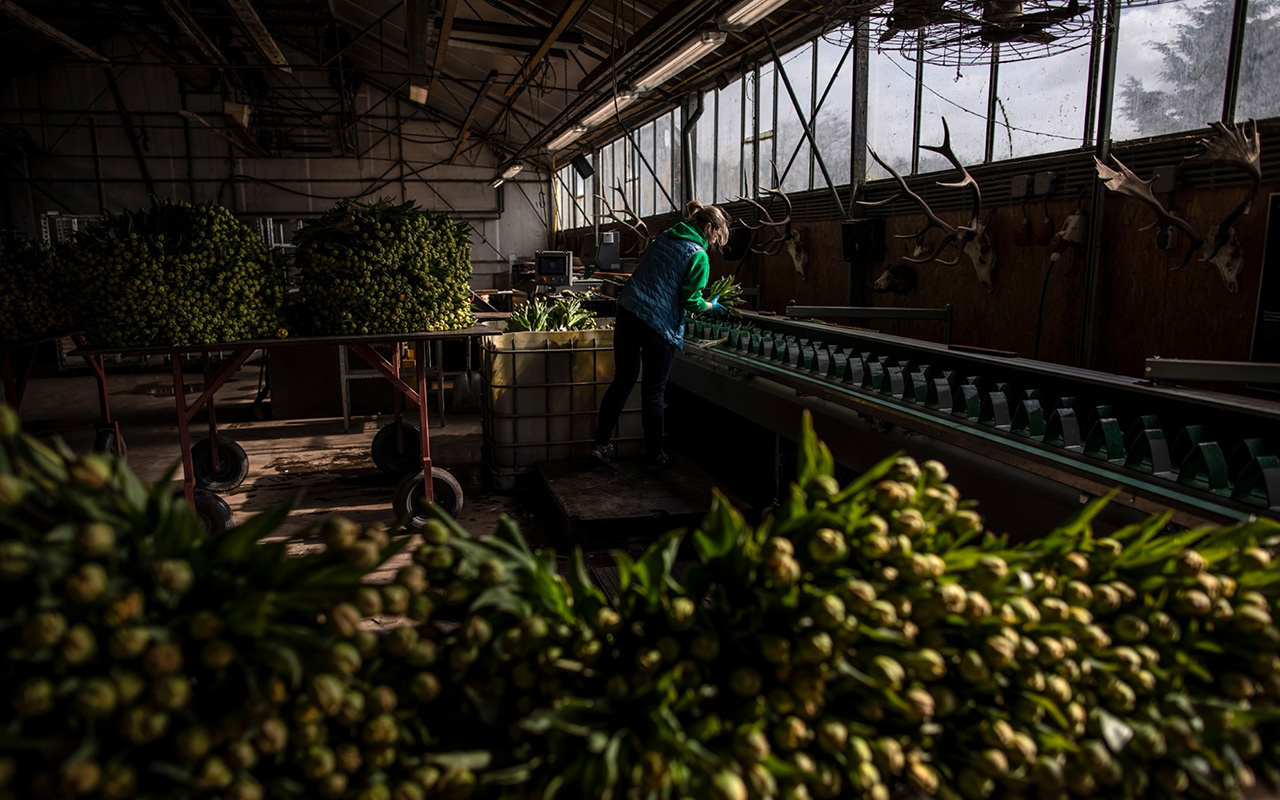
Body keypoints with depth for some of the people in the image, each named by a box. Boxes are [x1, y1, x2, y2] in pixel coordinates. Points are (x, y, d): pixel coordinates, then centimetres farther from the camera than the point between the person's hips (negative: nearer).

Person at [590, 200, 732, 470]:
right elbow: (690, 300, -9)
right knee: (654, 391, 5)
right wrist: (711, 306, 11)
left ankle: (601, 444, 16)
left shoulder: (664, 237, 15)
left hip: (627, 312, 6)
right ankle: (654, 456, 18)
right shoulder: (698, 256, -7)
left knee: (622, 380, 15)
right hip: (658, 325, -6)